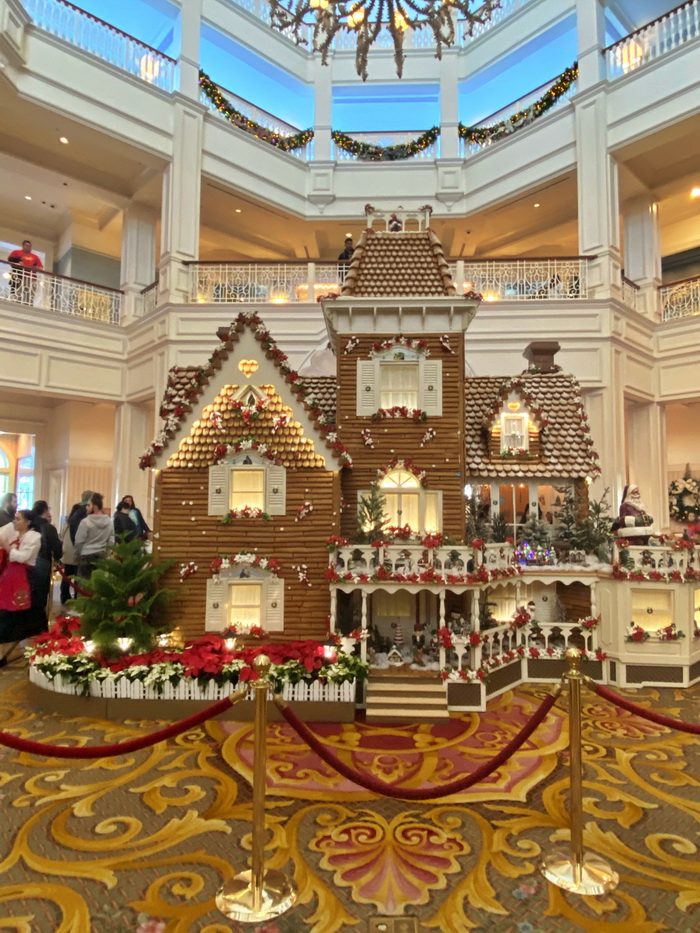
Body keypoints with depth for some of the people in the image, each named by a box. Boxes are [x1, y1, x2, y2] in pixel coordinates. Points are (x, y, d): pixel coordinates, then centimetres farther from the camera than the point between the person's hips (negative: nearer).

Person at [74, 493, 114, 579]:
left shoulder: (86, 522, -14)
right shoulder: (109, 522, 1)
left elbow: (79, 542, -8)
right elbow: (111, 542, 4)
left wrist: (77, 555, 9)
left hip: (87, 556, -5)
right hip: (101, 556, 5)